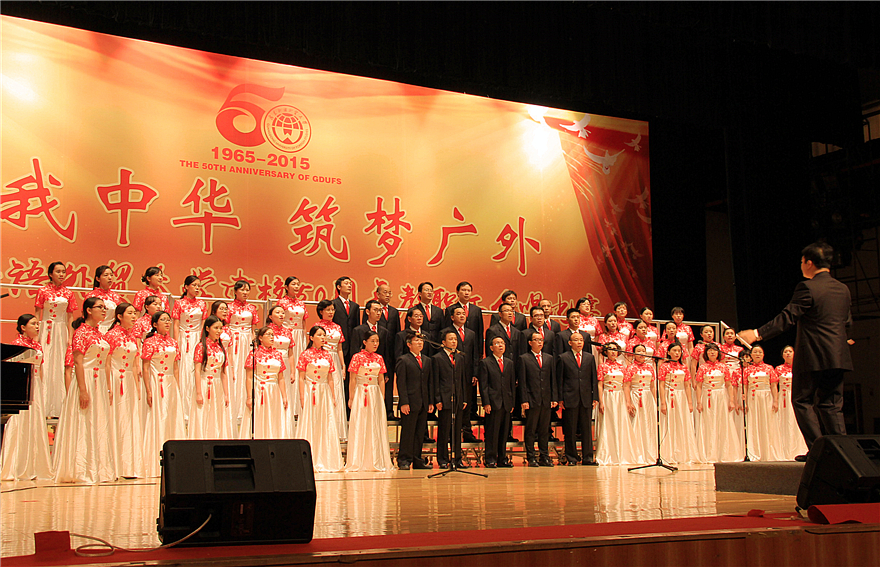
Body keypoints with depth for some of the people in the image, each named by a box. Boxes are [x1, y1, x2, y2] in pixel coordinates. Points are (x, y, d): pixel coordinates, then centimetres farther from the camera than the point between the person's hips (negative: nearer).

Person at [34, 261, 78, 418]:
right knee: (44, 367, -5)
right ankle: (43, 408, 0)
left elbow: (70, 317, 9)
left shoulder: (68, 293, 7)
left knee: (60, 368, 2)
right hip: (46, 330, -3)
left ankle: (58, 407, 7)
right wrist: (36, 335, -8)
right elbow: (37, 314, 0)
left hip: (62, 331, 3)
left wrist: (70, 337, 2)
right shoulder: (43, 291, -1)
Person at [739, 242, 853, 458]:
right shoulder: (843, 289, 9)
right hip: (838, 357, 6)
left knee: (802, 400, 4)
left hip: (812, 355, -6)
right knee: (831, 404, 11)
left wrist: (757, 333, -18)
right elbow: (848, 322, 18)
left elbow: (787, 318, -18)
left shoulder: (807, 288, -12)